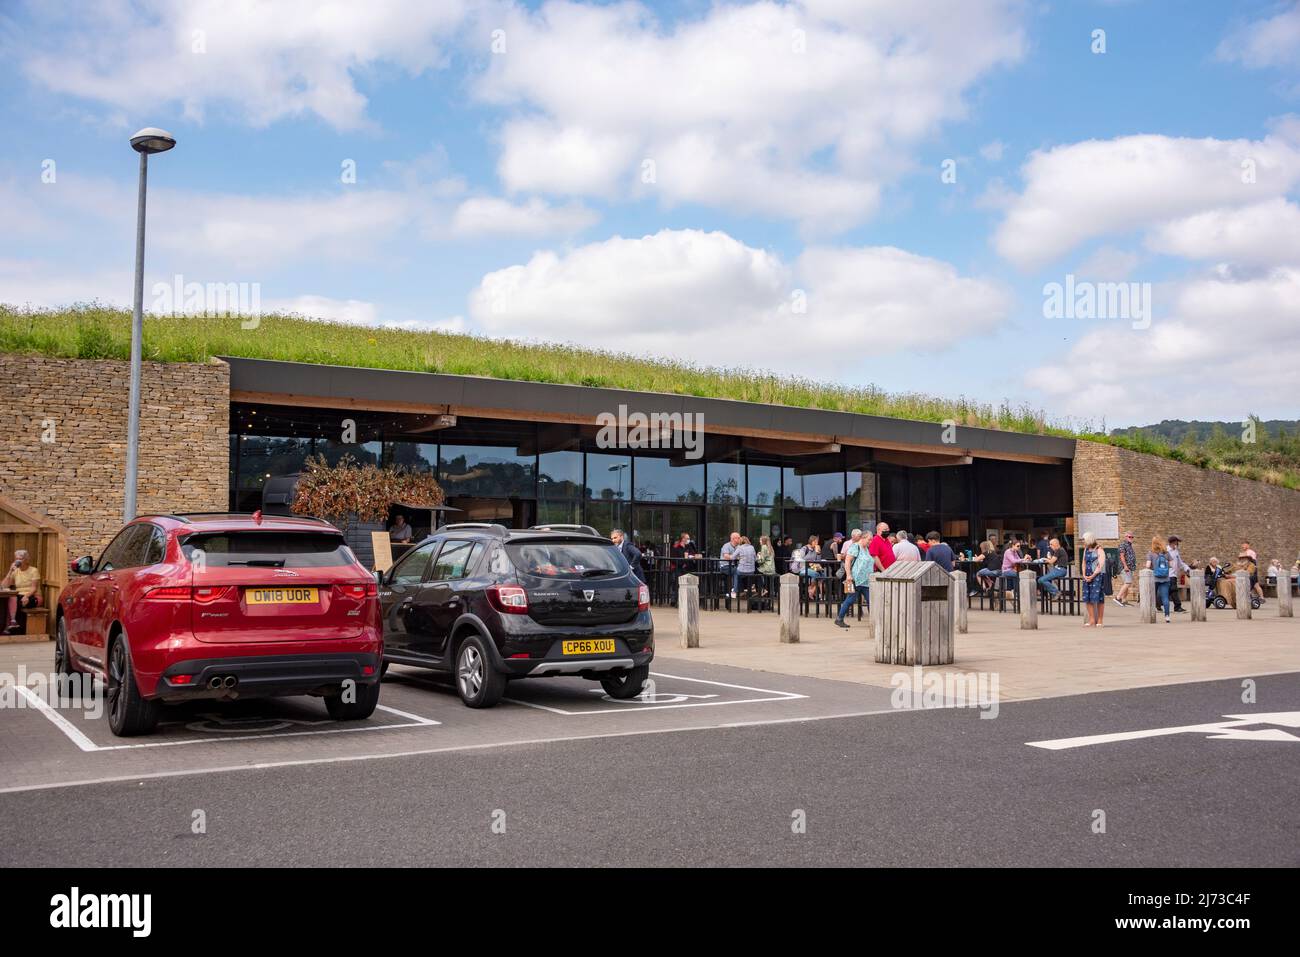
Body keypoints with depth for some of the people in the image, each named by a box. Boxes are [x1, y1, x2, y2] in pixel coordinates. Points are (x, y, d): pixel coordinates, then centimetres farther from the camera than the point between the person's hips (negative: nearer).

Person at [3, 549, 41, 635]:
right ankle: (13, 621, -43)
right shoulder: (15, 571, 11)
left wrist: (26, 596, -29)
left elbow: (34, 588, -10)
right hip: (19, 597, 4)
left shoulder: (34, 570, -1)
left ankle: (9, 625, -26)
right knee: (12, 598, -32)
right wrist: (10, 571, -6)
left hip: (33, 597, -4)